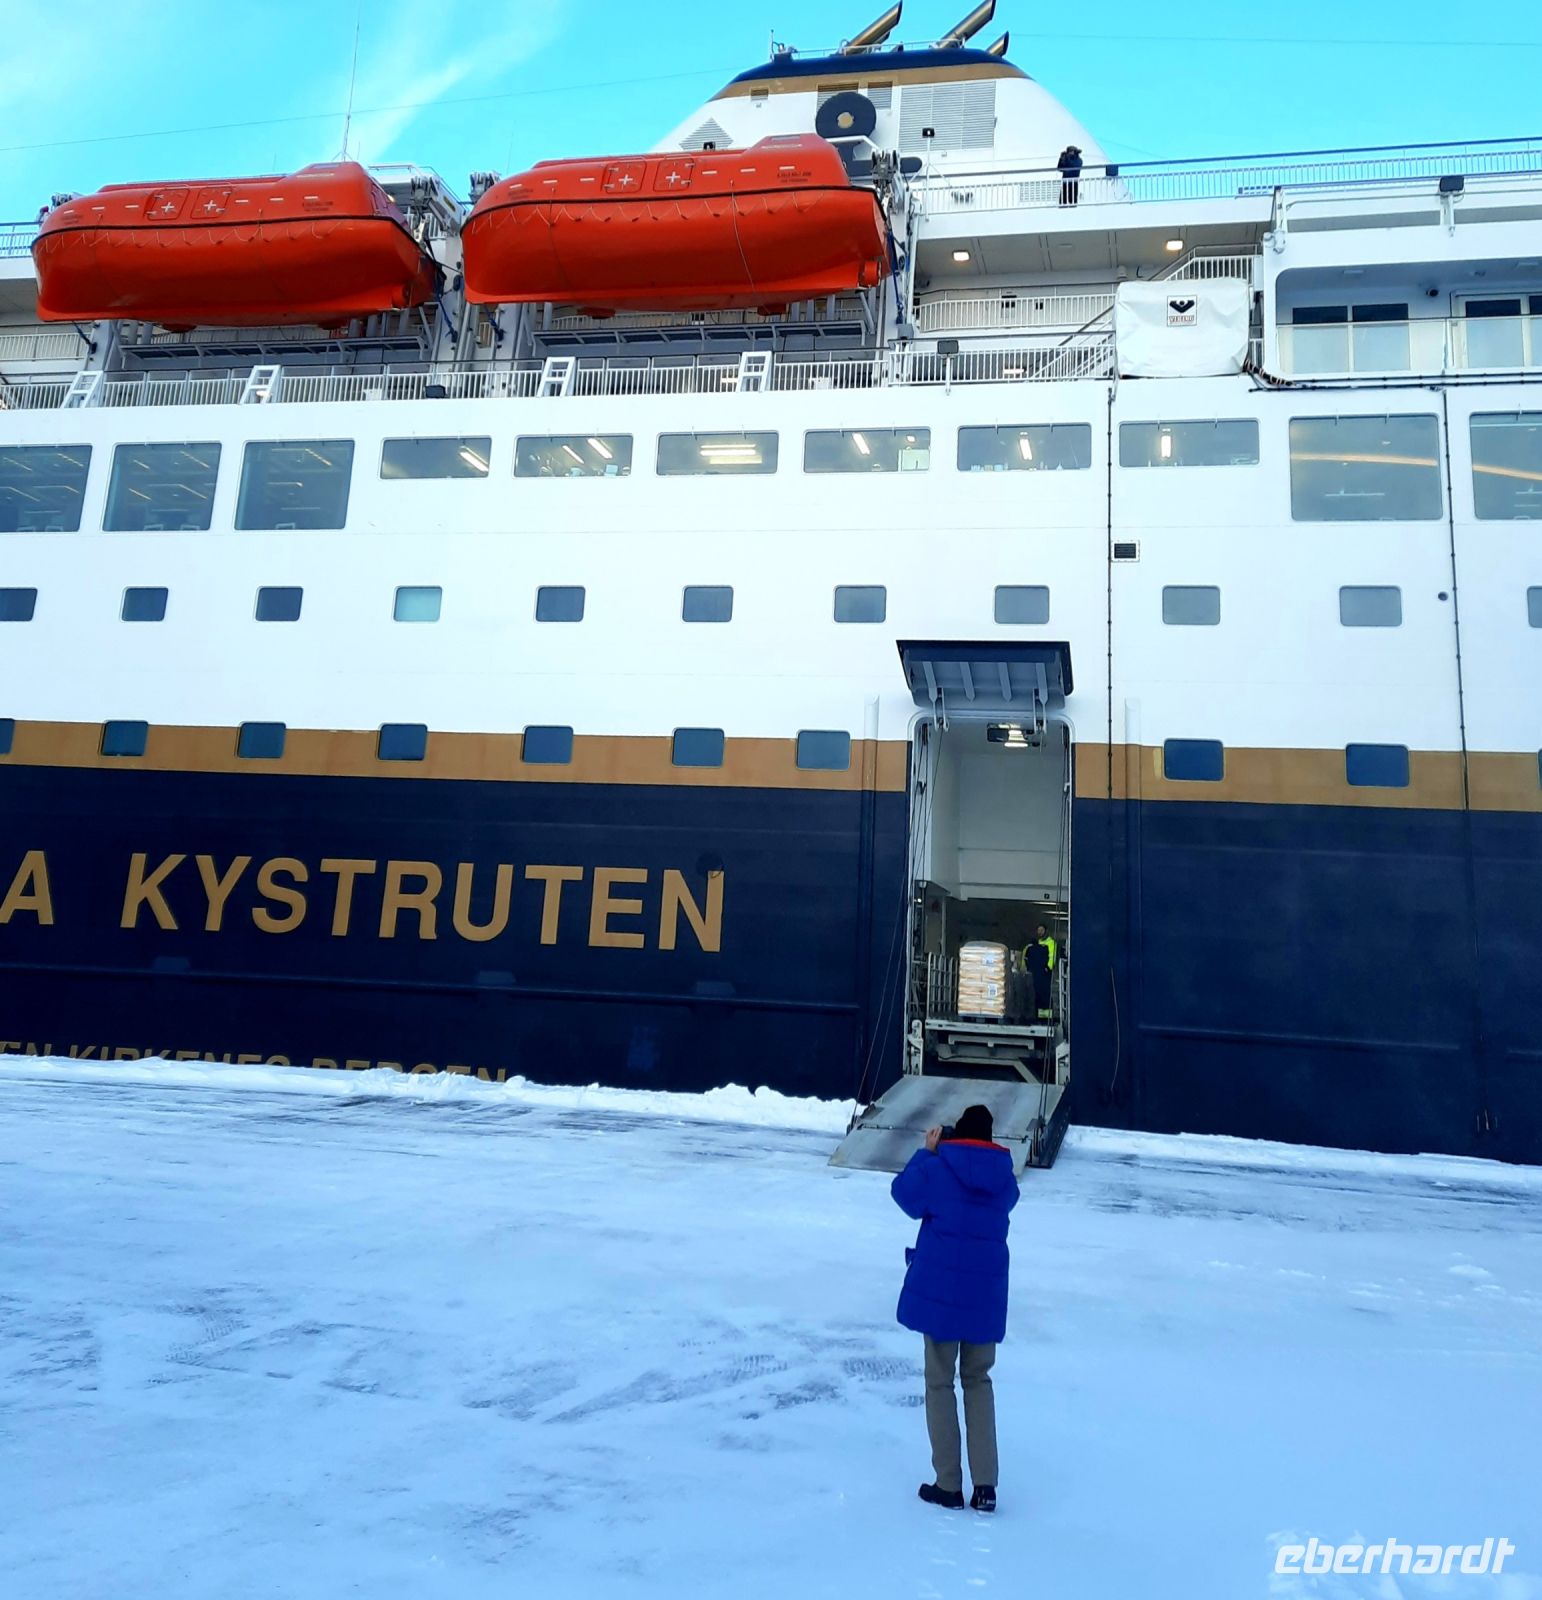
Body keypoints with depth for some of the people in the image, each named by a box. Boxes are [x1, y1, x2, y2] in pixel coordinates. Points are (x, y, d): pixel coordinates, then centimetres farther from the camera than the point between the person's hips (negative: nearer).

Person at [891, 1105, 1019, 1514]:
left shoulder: (937, 1168, -11)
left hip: (940, 1290, -3)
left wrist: (926, 1152, 9)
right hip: (986, 1293, 3)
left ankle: (948, 1485, 14)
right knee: (978, 1380, 18)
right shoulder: (1005, 1177, -1)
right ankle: (985, 1485, 13)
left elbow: (904, 1193, 3)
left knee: (939, 1383, 10)